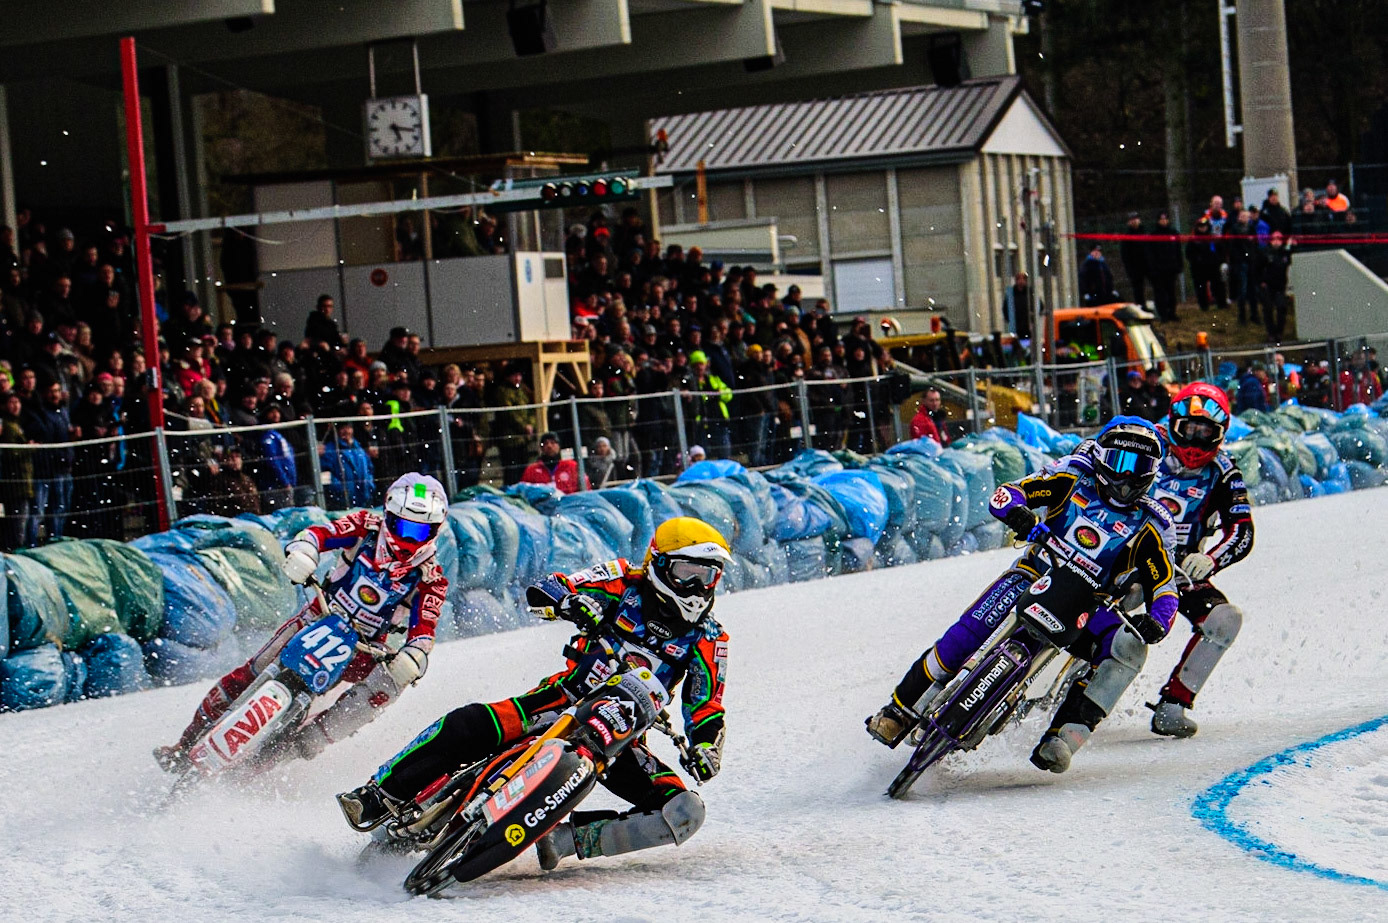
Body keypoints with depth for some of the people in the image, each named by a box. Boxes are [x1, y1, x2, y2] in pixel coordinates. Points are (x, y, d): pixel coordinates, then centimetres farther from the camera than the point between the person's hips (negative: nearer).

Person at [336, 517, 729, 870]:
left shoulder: (708, 639, 5)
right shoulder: (626, 585, 1)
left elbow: (707, 707, 4)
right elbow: (543, 591, -7)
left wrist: (705, 747, -18)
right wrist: (572, 601, -31)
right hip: (563, 701, -2)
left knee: (685, 812, -23)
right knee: (468, 725, -25)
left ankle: (566, 839, -30)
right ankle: (382, 794, -12)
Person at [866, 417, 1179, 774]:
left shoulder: (1150, 524, -2)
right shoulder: (1075, 475, -1)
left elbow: (1164, 588, -7)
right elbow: (1004, 494, -6)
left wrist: (1156, 622, -30)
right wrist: (1016, 511, -31)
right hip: (1036, 576, 0)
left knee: (1129, 647, -30)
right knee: (966, 633, -22)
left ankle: (1062, 738, -31)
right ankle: (900, 712, -8)